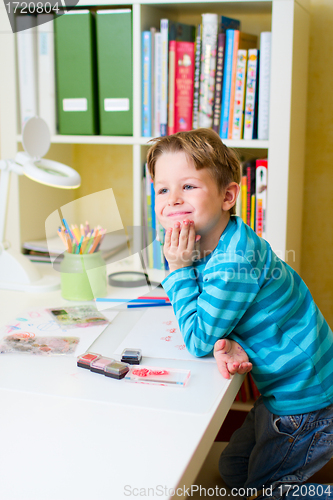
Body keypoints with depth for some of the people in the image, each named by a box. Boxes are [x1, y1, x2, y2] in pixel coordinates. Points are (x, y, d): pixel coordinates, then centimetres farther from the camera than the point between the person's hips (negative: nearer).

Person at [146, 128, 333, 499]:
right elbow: (214, 319, 4)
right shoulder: (208, 246, -2)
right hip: (282, 389, 9)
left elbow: (198, 340, -22)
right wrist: (228, 343, -19)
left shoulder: (234, 264, -32)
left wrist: (178, 269, -21)